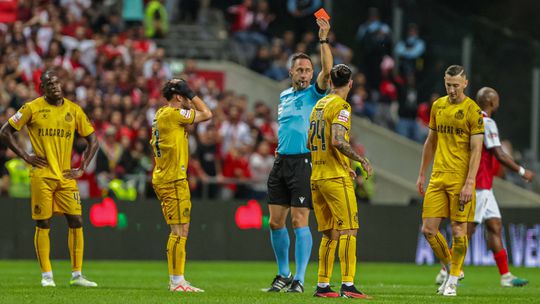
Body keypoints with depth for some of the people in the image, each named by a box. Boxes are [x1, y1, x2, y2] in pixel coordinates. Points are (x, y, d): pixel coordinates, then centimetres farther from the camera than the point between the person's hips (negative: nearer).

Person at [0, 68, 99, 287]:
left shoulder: (74, 110, 8)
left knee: (76, 222, -2)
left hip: (66, 177, 3)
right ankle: (46, 275, 6)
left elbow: (92, 141, 15)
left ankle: (77, 275, 4)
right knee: (43, 224, 0)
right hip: (41, 176, -3)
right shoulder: (32, 108, -1)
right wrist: (25, 156, -4)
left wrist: (82, 169, 4)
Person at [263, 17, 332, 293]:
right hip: (281, 162, 6)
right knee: (275, 222, 6)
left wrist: (323, 40, -24)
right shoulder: (284, 96, 16)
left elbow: (327, 71, -19)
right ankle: (283, 274, 18)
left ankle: (299, 279, -4)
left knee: (299, 221, -8)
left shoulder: (314, 94, -1)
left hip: (303, 163, -6)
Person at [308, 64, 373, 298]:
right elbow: (337, 141, -22)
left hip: (317, 177, 8)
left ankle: (322, 285, 10)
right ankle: (348, 285, -16)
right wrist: (362, 160, -12)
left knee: (330, 233, 12)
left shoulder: (319, 105, 16)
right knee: (348, 230, -8)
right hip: (336, 178, -8)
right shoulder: (341, 107, -10)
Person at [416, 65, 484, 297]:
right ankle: (450, 268, 19)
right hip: (438, 178, 5)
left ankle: (453, 279, 11)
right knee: (428, 229, -1)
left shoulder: (473, 111, -6)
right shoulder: (438, 106, 11)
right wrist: (422, 174, 20)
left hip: (460, 179, -5)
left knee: (459, 230, -2)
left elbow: (476, 151, -9)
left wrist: (469, 184, -16)